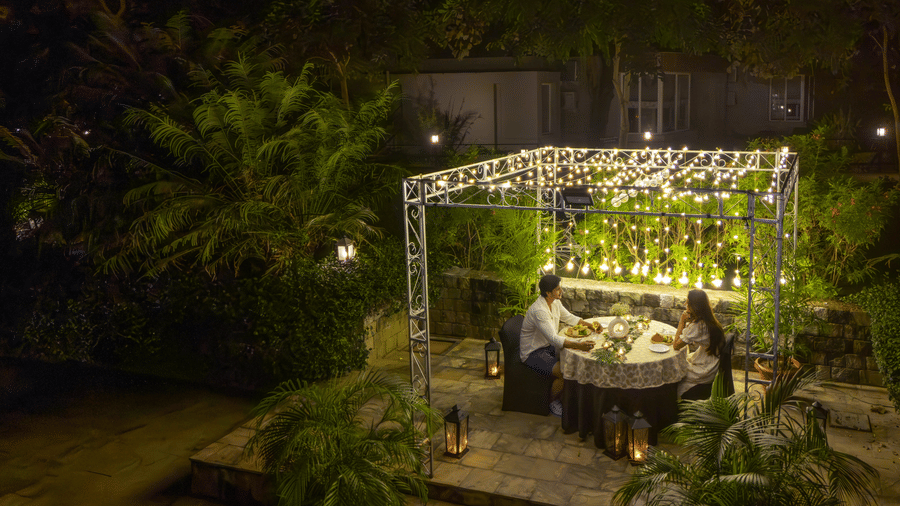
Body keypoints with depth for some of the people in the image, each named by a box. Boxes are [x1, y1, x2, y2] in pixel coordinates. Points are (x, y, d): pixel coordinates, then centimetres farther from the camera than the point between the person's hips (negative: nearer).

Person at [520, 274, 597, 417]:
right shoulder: (538, 311, -30)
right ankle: (553, 402, 0)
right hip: (533, 353, -9)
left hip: (548, 346, 9)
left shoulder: (555, 303, 0)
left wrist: (589, 325, 7)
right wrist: (579, 345, -44)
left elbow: (569, 318, 19)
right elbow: (554, 339, -36)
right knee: (564, 373, -24)